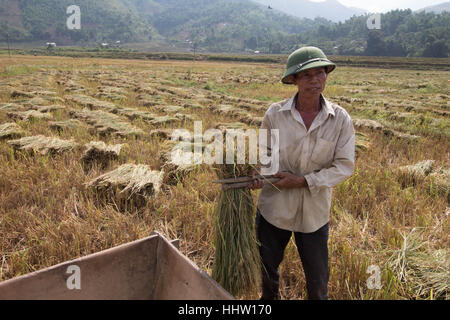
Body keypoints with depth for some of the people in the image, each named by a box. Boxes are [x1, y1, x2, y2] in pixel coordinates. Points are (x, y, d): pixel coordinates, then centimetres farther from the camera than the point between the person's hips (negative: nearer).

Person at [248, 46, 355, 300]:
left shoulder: (340, 119, -9)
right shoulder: (275, 113, -8)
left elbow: (345, 166, -10)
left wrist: (304, 180, -19)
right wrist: (258, 174, -15)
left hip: (315, 211, -1)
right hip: (274, 206, 1)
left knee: (318, 279, 13)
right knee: (267, 268, 22)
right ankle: (270, 298, 54)